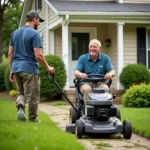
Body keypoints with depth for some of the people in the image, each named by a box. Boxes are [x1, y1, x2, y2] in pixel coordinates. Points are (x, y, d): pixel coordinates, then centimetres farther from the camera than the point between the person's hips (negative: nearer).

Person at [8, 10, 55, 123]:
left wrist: (11, 71, 18)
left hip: (16, 68, 6)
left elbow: (10, 54, 13)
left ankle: (20, 107, -7)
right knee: (32, 96, 5)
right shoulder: (34, 33, -9)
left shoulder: (15, 33, 12)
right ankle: (33, 118, 13)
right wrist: (48, 67, -1)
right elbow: (38, 55, -14)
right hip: (29, 68, -6)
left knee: (21, 93, 19)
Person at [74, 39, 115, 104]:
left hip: (100, 83, 0)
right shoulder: (82, 58, 7)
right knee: (87, 89, -34)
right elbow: (76, 72, -2)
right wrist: (80, 74, -28)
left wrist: (110, 74, -25)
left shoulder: (105, 58, 9)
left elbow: (112, 71, 2)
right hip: (86, 83, 0)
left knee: (105, 89, -32)